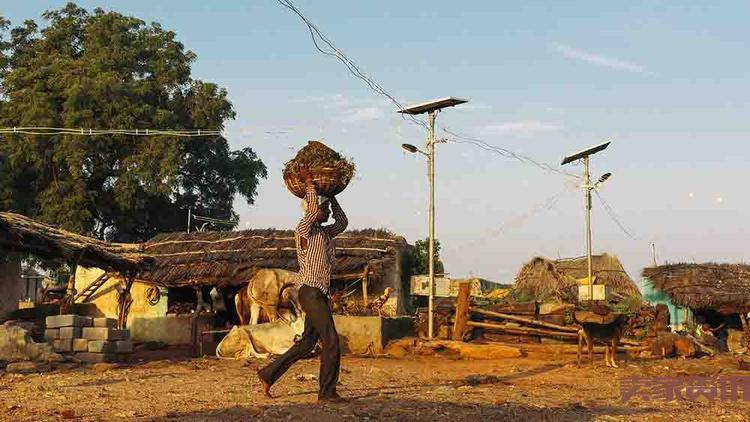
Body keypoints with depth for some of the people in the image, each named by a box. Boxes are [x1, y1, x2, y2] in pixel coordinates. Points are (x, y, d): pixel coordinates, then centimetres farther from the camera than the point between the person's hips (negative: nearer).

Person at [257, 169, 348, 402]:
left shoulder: (325, 232, 18)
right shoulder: (304, 230, -7)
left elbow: (342, 223, 29)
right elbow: (312, 210, -23)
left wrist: (331, 197, 22)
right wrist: (309, 183, -14)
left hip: (321, 294, 9)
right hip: (311, 292, -9)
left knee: (307, 343, 11)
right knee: (331, 341, -9)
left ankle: (268, 374, 19)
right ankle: (327, 392, -2)